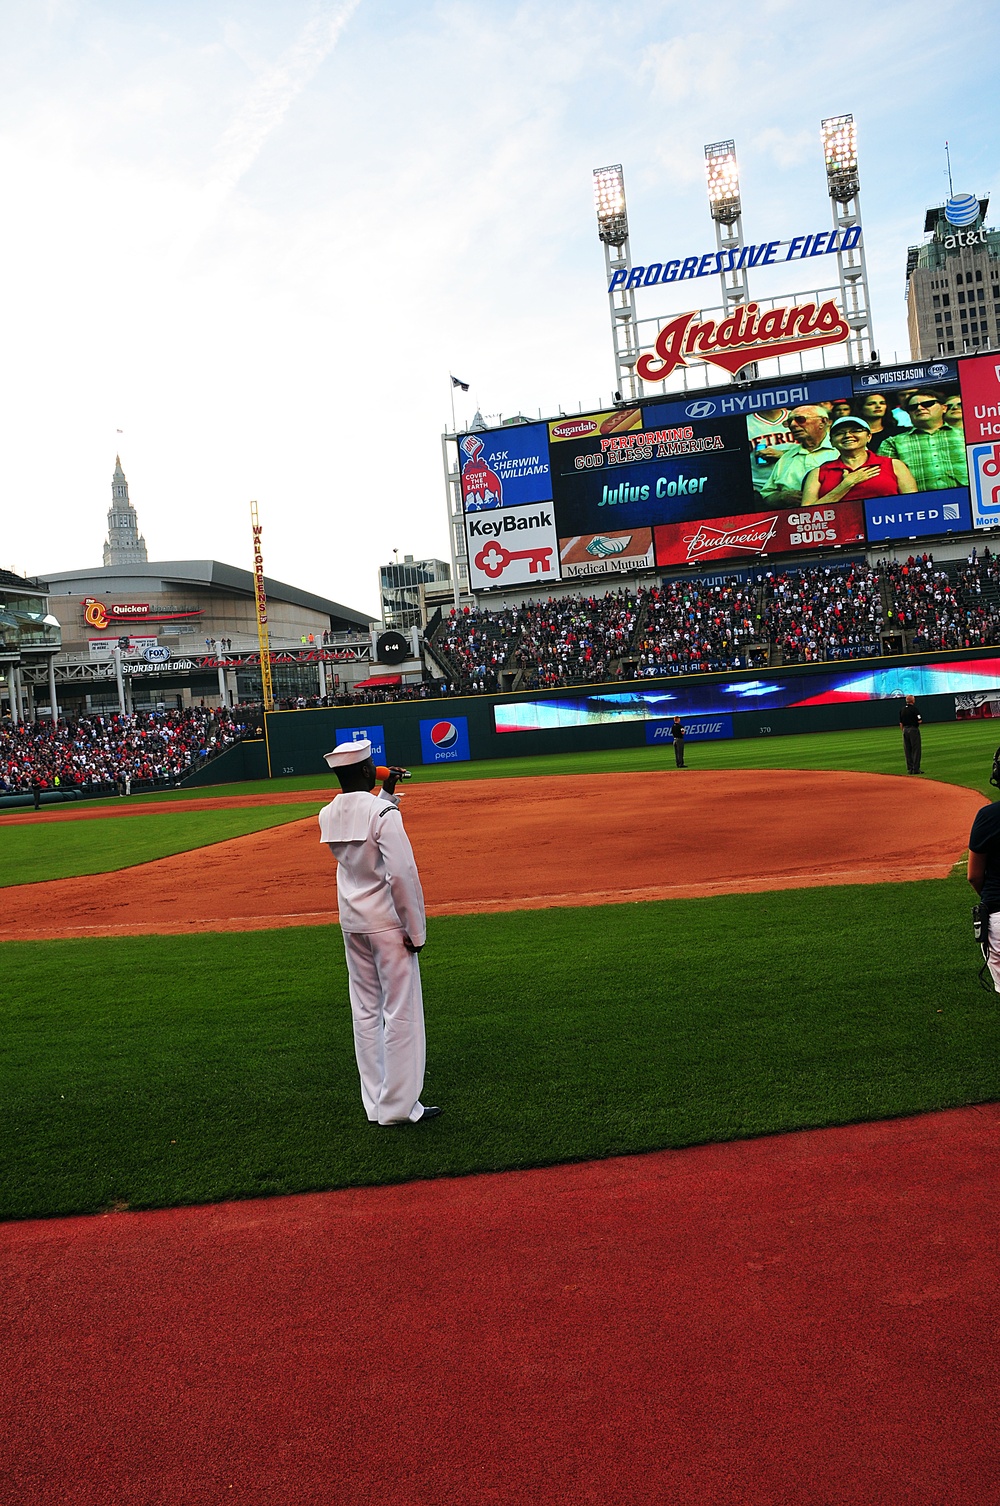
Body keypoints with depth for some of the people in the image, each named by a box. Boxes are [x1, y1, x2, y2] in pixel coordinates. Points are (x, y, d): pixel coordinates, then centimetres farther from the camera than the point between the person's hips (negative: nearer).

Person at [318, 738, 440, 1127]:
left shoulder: (328, 815, 4)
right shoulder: (382, 812, -17)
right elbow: (401, 873, -22)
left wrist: (386, 794, 17)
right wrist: (415, 929, -15)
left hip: (352, 924, 7)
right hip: (387, 921, -7)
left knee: (365, 1012, 13)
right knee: (401, 1012, 1)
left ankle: (375, 1103, 21)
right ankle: (399, 1105, 7)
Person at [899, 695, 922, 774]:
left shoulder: (902, 710, 8)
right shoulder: (914, 708, -11)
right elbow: (919, 720, -14)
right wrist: (919, 719, 8)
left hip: (905, 730, 6)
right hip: (913, 729, -6)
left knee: (907, 751, 8)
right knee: (916, 750, -3)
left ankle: (909, 769, 10)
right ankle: (916, 769, -5)